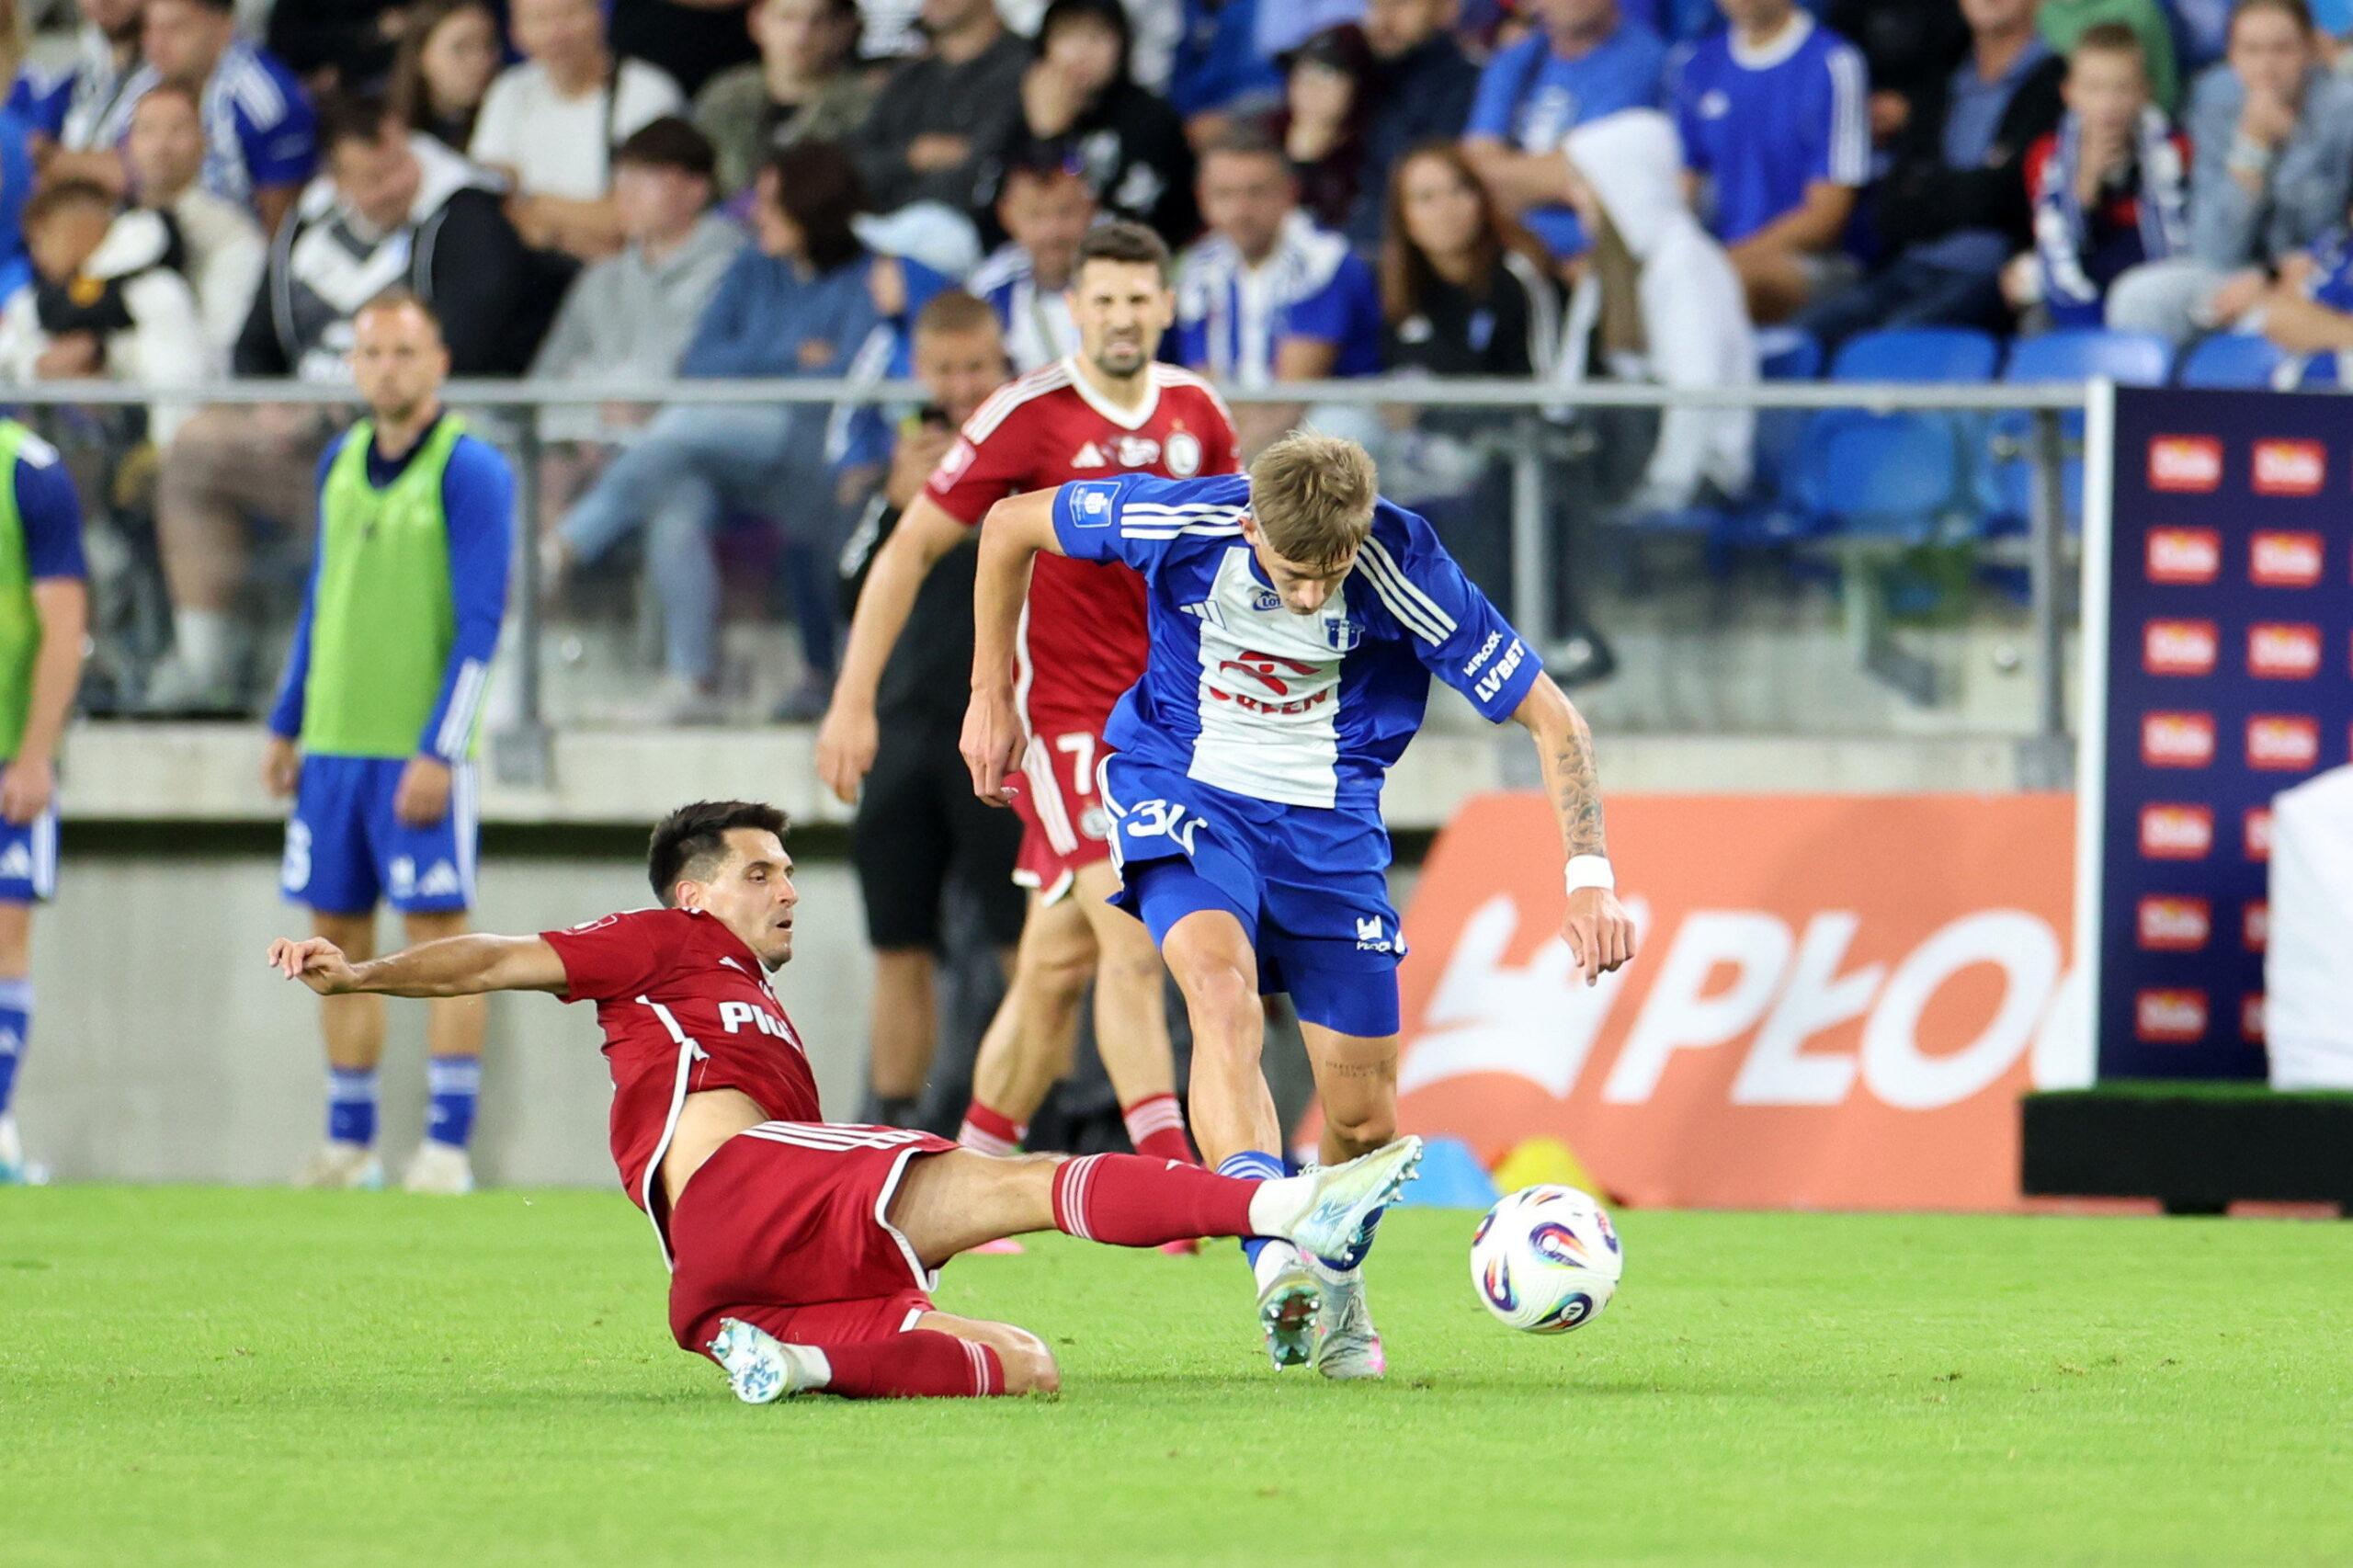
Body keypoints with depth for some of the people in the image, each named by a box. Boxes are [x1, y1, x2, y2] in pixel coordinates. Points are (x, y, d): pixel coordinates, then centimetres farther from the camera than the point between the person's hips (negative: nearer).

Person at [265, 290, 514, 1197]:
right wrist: (287, 727, 19)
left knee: (437, 933, -6)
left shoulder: (469, 469, -8)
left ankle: (446, 1146, -5)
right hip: (333, 742, 7)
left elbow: (480, 622, -11)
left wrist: (436, 751, -16)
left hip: (419, 749, -6)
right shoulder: (340, 464, 12)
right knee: (338, 936, 9)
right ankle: (349, 1141, 16)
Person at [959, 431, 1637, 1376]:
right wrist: (991, 696, 2)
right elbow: (1010, 526, -5)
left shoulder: (1403, 574, -25)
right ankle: (1276, 1260, -45)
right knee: (1222, 985, -32)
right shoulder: (1182, 522, -24)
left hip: (1328, 818, 1)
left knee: (1363, 1113, 1)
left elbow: (1547, 715, -17)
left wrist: (1589, 879, -27)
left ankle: (1334, 1288, 32)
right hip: (1181, 790, -1)